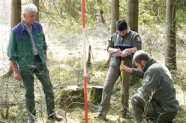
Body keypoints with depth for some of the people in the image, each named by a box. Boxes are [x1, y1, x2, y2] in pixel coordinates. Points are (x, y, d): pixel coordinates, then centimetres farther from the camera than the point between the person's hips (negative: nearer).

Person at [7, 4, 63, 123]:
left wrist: (45, 57, 15)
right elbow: (11, 53, -7)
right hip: (25, 64, -3)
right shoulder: (16, 31, -12)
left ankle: (51, 113, 18)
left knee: (48, 87, 3)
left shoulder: (38, 26, 0)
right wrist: (16, 71, -9)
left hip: (39, 61, 3)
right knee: (29, 91, 4)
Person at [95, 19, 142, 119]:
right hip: (114, 64, 3)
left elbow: (138, 48, -8)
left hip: (127, 65, -3)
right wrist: (115, 50, -7)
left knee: (125, 89, 4)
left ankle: (125, 112, 17)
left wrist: (128, 50, -24)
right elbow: (108, 48, 15)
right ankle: (102, 112, -3)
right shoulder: (114, 36, 13)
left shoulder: (134, 36, 2)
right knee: (107, 86, -7)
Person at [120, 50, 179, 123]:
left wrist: (139, 90, 1)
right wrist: (130, 70, 23)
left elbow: (144, 94, -21)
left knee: (135, 99, -5)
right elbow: (145, 75, 28)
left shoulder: (152, 70, -20)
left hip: (165, 112, -9)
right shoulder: (160, 66, 9)